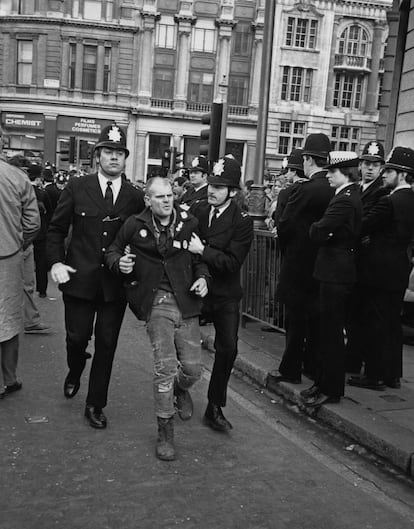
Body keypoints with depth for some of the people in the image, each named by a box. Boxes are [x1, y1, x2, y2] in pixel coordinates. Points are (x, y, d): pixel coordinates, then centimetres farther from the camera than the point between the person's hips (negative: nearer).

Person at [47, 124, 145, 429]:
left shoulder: (136, 197, 1)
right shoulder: (77, 188, -1)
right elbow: (56, 229, 4)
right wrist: (56, 261, -8)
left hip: (116, 282, 1)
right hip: (79, 278, 0)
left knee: (107, 344, 7)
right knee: (77, 337, 8)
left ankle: (96, 405, 25)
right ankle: (75, 373, 44)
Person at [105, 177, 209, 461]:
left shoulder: (189, 222, 3)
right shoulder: (135, 225, 0)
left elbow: (199, 258, 15)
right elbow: (113, 250, 15)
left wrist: (202, 277, -5)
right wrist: (119, 262, -7)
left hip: (186, 301, 2)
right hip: (157, 303, -2)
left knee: (193, 367, 3)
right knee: (165, 366, -9)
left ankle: (181, 389, 43)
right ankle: (165, 430, 10)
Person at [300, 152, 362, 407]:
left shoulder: (344, 201, -19)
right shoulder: (353, 196, 12)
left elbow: (318, 232, -24)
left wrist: (316, 229, -4)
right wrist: (323, 233, 0)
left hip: (335, 272, -10)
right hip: (341, 270, 10)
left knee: (332, 332, 0)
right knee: (330, 330, 16)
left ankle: (331, 390, 11)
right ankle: (324, 382, 27)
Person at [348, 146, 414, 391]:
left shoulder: (389, 202, -18)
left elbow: (362, 227, -16)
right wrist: (373, 239, 7)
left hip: (380, 270, -8)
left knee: (376, 324, 1)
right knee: (393, 322, 16)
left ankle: (375, 376, 9)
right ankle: (393, 374, 26)